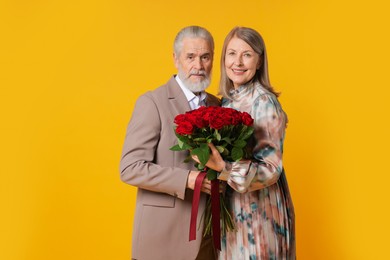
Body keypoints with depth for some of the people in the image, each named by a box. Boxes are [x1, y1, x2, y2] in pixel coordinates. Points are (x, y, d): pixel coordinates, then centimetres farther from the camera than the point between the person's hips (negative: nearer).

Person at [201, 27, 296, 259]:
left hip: (258, 212, -6)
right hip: (229, 210, 7)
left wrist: (224, 168, -32)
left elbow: (271, 169, -20)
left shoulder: (264, 102, -16)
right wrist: (213, 161, -3)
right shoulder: (227, 101, 6)